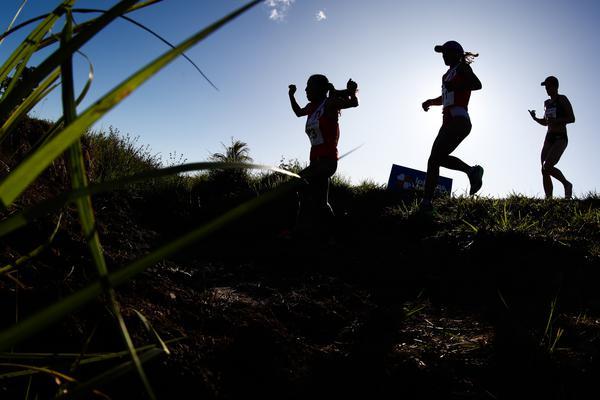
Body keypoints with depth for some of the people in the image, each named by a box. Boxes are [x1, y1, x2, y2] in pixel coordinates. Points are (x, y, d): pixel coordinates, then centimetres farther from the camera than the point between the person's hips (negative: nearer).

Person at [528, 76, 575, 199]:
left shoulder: (562, 99, -2)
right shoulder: (547, 103, 17)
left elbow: (572, 119, -8)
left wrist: (555, 121, -21)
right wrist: (535, 118, 8)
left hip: (560, 138, -7)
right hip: (549, 138, 7)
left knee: (547, 166, -22)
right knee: (544, 170, -3)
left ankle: (567, 184, 2)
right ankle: (548, 198, -1)